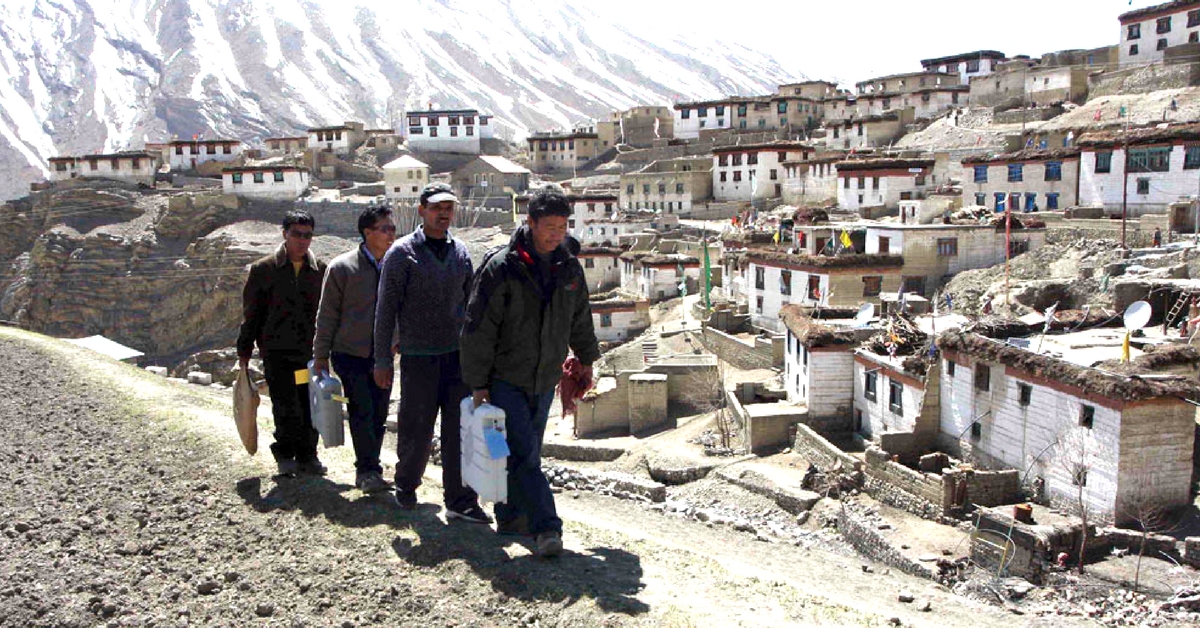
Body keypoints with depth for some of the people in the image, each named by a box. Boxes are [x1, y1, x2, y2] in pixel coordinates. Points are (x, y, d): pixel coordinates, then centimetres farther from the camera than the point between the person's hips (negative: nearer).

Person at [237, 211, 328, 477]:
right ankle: (285, 453, 15)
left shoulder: (321, 270, 7)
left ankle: (307, 455, 21)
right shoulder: (264, 269, 2)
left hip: (311, 350, 2)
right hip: (277, 350, -2)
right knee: (285, 406, -6)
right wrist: (244, 352, 6)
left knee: (310, 406, 4)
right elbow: (251, 314, 6)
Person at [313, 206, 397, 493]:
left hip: (382, 356, 4)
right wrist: (321, 357, -2)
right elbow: (327, 315, -3)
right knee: (362, 414, -8)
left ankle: (368, 472, 21)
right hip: (350, 354, -4)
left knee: (379, 416, 7)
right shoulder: (342, 267, -7)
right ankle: (368, 471, 4)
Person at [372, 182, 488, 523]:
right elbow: (385, 309, -3)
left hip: (458, 355, 3)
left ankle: (461, 501, 7)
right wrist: (382, 360, -5)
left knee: (461, 430, 0)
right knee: (416, 431, 6)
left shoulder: (461, 252, 10)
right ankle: (406, 486, 31)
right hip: (418, 357, -3)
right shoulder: (402, 252, -3)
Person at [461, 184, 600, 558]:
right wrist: (478, 384, -11)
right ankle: (547, 527, -8)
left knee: (525, 454, 13)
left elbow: (581, 319, 22)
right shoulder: (502, 267, -13)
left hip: (544, 381, 5)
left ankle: (510, 518, 29)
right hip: (505, 380, -5)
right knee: (523, 455, -10)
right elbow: (478, 329, -11)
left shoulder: (570, 269, 5)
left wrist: (586, 360, 31)